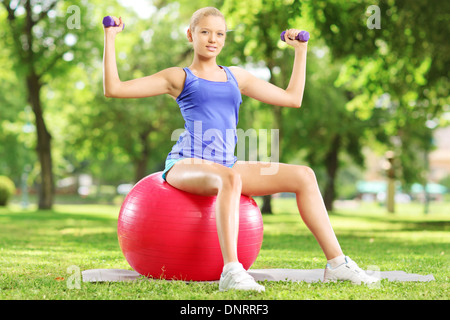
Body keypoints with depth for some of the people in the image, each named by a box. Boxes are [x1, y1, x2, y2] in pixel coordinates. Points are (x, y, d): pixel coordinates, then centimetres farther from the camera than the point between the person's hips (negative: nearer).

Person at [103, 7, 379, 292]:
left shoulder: (236, 76, 23)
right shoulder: (178, 77, 10)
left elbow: (292, 98, 26)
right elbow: (114, 88, 2)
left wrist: (301, 50, 27)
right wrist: (110, 38, 1)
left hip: (227, 165, 5)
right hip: (186, 164, -5)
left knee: (303, 175, -12)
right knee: (229, 179, -41)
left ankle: (336, 263, -11)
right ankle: (231, 272, -48)